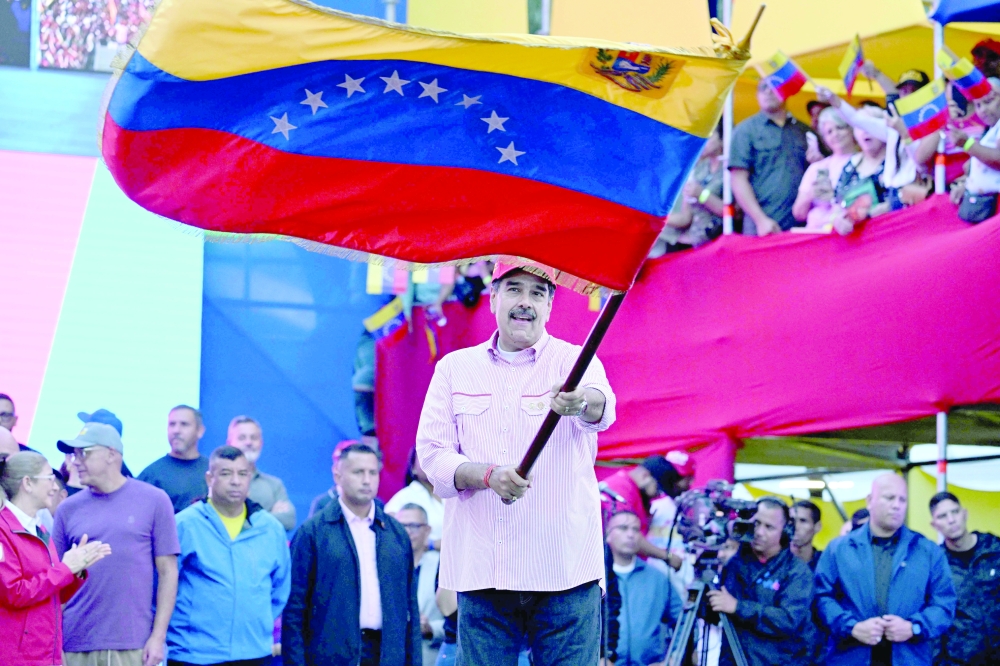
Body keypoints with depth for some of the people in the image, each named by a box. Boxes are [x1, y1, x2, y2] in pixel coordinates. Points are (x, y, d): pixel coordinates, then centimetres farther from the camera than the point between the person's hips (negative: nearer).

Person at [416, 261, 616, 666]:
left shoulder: (574, 362, 3)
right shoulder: (455, 368, 12)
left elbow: (601, 409, -20)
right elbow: (432, 452, 5)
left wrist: (582, 402, -46)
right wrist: (488, 475, -16)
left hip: (564, 571, -2)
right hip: (480, 571, 2)